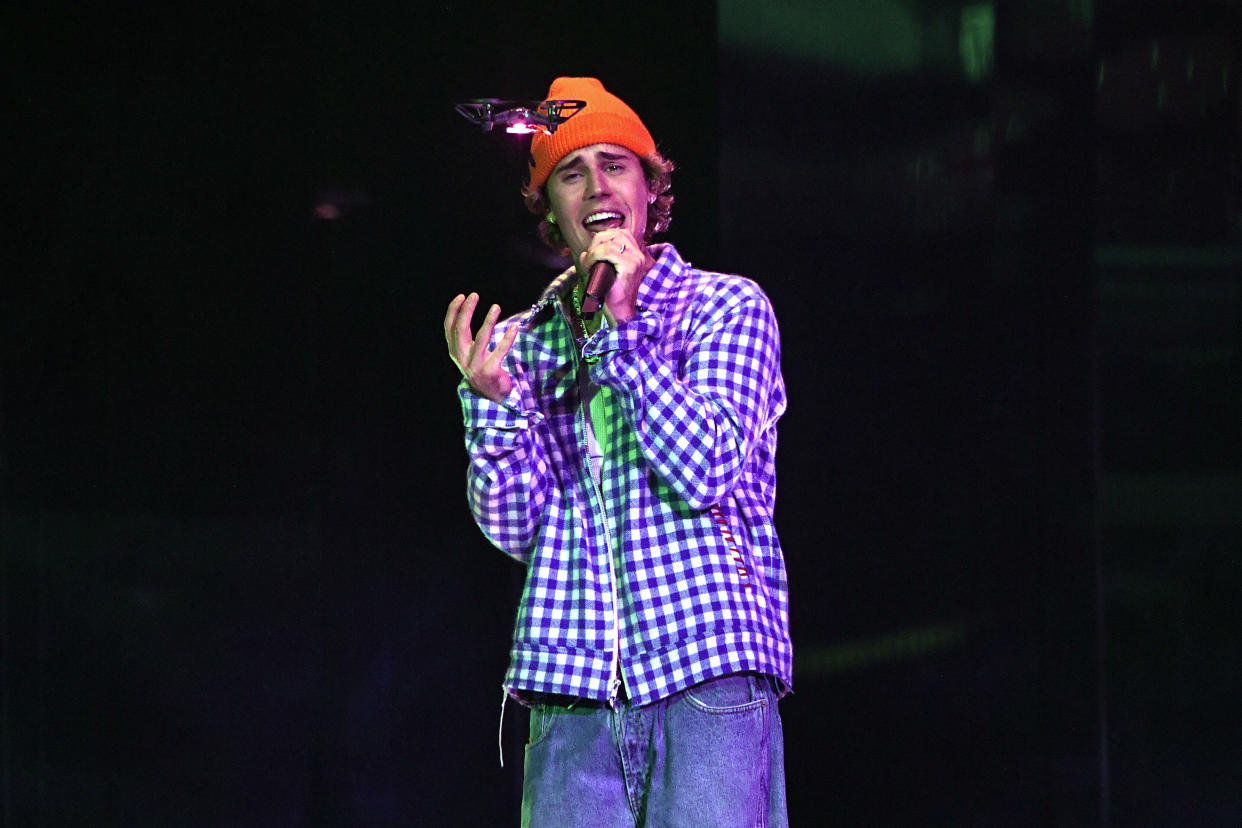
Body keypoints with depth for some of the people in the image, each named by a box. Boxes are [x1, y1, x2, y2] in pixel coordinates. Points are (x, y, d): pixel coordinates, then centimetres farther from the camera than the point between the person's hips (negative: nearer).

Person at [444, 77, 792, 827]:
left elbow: (708, 469, -8)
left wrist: (621, 329, -12)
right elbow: (512, 527, 8)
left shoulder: (728, 307, 6)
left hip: (708, 676, -3)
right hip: (572, 690, 3)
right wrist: (490, 399, -8)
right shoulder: (524, 340, 15)